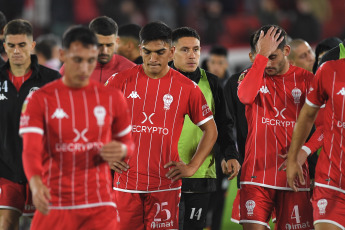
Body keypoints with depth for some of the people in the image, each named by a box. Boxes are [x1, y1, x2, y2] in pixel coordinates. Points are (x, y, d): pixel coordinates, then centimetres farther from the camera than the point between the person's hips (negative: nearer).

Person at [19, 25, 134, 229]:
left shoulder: (112, 98, 6)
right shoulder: (40, 100, -1)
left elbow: (127, 142, 18)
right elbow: (31, 150, -13)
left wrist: (122, 150, -9)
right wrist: (36, 184, -34)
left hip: (99, 206, 1)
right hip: (54, 207, -1)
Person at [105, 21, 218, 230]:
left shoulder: (187, 88, 3)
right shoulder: (120, 82, 3)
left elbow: (210, 130, 12)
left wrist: (192, 167, 3)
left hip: (165, 185, -1)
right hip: (126, 180, 1)